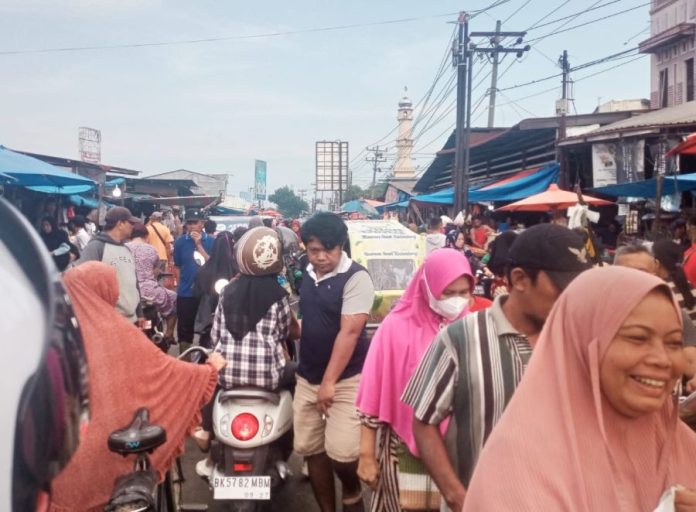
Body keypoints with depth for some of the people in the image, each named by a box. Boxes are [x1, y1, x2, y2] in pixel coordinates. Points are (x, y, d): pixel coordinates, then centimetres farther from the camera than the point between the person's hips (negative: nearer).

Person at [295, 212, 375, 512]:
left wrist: (329, 382, -22)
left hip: (346, 379, -6)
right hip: (306, 378, 7)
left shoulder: (356, 278, -14)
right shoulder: (307, 275, 8)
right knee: (310, 449, 9)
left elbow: (349, 332, -20)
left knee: (341, 452, -13)